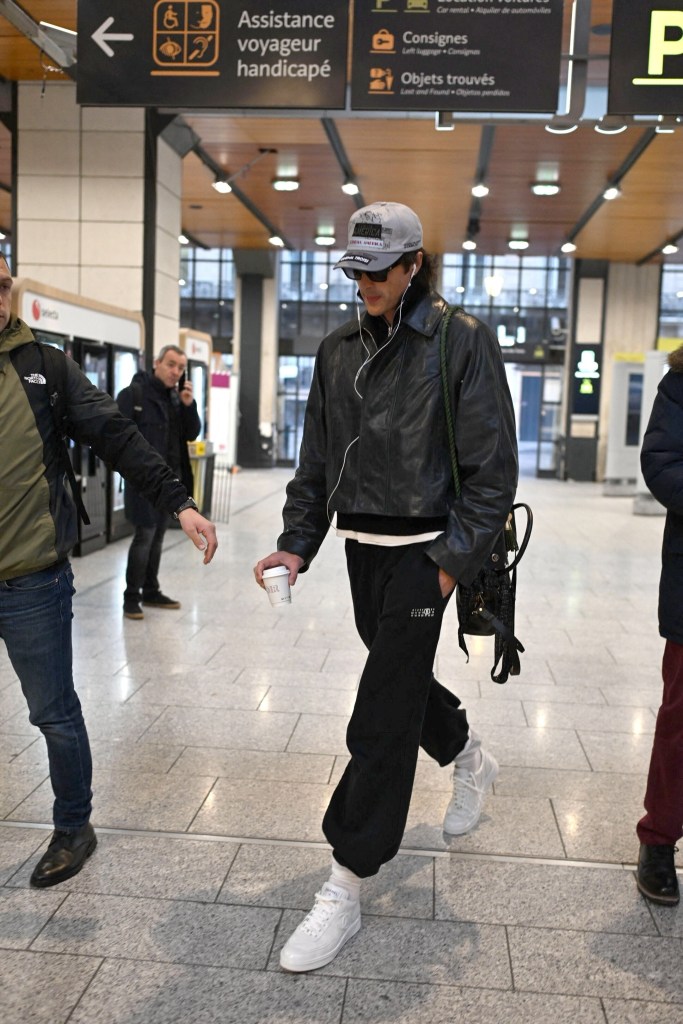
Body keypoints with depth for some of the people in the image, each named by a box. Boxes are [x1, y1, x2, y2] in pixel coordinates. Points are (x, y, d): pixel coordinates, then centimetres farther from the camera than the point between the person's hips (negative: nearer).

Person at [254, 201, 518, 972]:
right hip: (361, 545, 6)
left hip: (421, 550, -6)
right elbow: (316, 459, 12)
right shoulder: (339, 349, 9)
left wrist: (455, 561, -14)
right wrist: (297, 544, 3)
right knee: (401, 674, 20)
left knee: (382, 713, -6)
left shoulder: (460, 340, -8)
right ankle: (469, 758, 51)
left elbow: (492, 466, -10)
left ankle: (345, 890, 4)